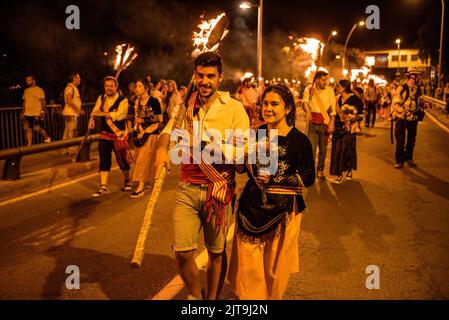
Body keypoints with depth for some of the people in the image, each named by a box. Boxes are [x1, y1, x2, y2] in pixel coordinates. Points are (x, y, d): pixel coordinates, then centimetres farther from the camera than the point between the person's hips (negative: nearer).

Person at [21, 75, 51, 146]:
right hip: (27, 114, 6)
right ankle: (29, 145, 7)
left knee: (38, 129, -8)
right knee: (28, 129, 3)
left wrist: (42, 112, -15)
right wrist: (23, 112, 14)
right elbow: (24, 102, 20)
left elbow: (42, 102, -7)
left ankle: (47, 138, 17)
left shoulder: (39, 90, -3)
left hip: (36, 114, -6)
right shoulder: (26, 91, 16)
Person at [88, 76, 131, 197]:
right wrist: (92, 118, -17)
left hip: (119, 134, -4)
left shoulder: (123, 100, -11)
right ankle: (103, 187, 6)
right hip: (104, 134, 4)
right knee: (104, 160, 2)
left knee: (122, 159, 6)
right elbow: (95, 111, 6)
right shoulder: (101, 99, 7)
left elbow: (117, 115, -23)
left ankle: (127, 181, 30)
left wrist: (101, 113, -19)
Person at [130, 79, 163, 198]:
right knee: (140, 159, 8)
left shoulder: (154, 101, -9)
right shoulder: (137, 101, 10)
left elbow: (159, 119, -8)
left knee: (144, 159, -9)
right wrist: (139, 131, -4)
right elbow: (137, 117, 13)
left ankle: (140, 188, -7)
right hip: (141, 134, 6)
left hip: (151, 134, -6)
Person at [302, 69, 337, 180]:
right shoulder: (309, 90, 1)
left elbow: (333, 108, -2)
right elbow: (305, 102, -11)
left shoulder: (329, 90, 1)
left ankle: (320, 170, 25)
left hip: (325, 123, 1)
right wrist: (307, 111, -33)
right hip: (313, 123, -1)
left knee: (323, 148, 10)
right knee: (311, 148, -6)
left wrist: (331, 123, -12)